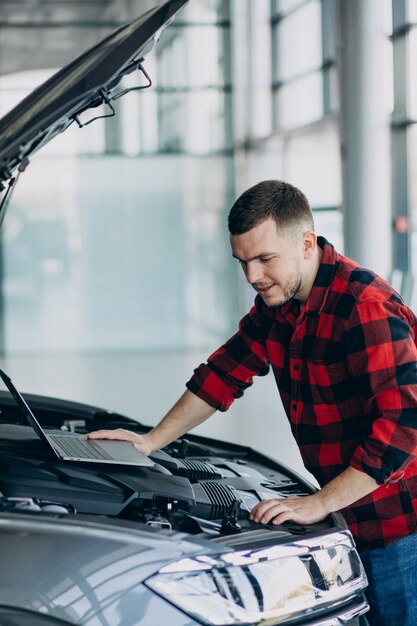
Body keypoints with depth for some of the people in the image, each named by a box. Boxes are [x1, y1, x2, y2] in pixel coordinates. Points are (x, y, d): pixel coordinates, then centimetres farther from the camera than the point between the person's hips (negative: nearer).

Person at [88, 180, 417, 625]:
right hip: (347, 521, 8)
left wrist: (319, 504, -26)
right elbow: (226, 371, 18)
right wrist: (152, 441, 15)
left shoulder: (367, 308, -23)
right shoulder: (277, 303, 6)